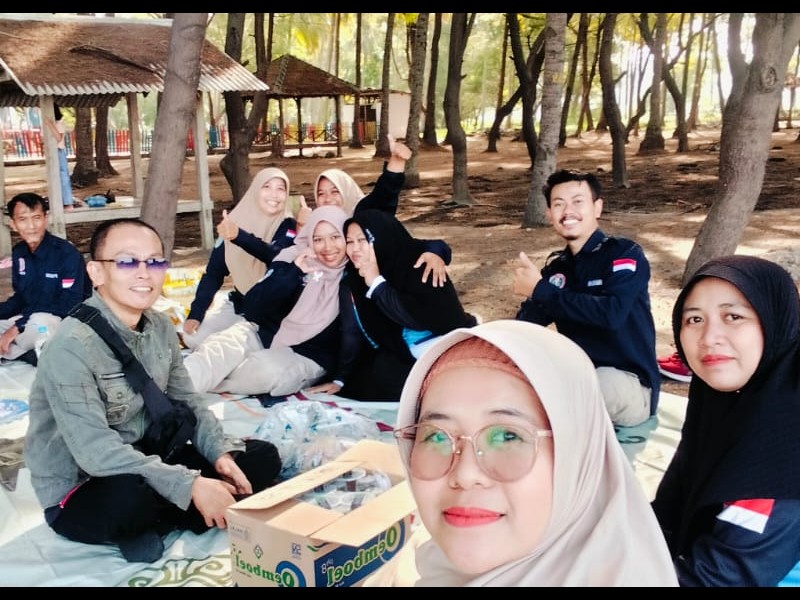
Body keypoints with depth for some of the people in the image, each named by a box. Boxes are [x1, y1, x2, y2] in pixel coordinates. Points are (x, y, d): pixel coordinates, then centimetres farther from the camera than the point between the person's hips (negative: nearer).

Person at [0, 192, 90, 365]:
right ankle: (28, 354, -15)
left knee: (38, 322, -39)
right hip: (29, 318, 7)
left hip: (63, 320, -7)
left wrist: (18, 327, -24)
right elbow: (20, 296, 14)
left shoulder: (67, 253, -17)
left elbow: (70, 304, -20)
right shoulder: (18, 252, 4)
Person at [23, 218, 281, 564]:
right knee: (131, 495, -42)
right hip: (78, 493, -7)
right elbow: (95, 451, -32)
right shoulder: (72, 346, -25)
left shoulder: (160, 327, -1)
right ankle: (136, 526, -7)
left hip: (143, 463, 7)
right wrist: (190, 486, -33)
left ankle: (151, 523, -4)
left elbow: (187, 402, 5)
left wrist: (221, 453, -13)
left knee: (262, 458, -2)